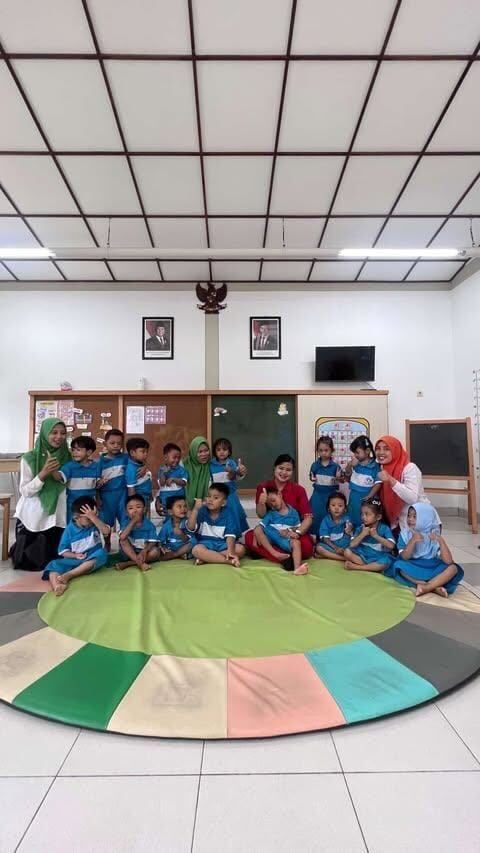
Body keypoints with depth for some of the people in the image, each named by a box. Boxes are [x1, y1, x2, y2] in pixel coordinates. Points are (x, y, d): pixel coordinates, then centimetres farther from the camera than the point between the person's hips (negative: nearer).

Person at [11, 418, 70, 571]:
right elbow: (25, 491, -12)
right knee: (27, 560, 10)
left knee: (48, 560, 9)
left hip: (55, 517, 3)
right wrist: (43, 474, -26)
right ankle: (17, 552, 42)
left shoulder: (67, 457, 0)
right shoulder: (29, 458, -10)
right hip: (31, 517, -2)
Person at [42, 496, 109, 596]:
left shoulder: (96, 524, -1)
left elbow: (106, 531, -22)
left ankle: (68, 575, -34)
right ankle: (57, 586, -54)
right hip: (74, 560, 1)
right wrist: (75, 555, -18)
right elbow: (63, 551, 1)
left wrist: (93, 517, -28)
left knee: (102, 553, -33)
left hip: (93, 559, -1)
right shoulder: (70, 529, -1)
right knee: (53, 565, -22)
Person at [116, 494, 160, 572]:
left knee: (156, 551, -27)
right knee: (123, 541, -24)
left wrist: (144, 551, -35)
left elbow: (152, 542, -15)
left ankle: (127, 564, -26)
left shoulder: (149, 525, -8)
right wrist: (133, 521, -28)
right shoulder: (126, 522, -8)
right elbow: (122, 537, -27)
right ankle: (140, 563, -33)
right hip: (129, 553, 0)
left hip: (143, 553, 0)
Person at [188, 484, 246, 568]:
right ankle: (230, 561, -30)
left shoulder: (227, 514, -4)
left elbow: (230, 535, -13)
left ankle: (205, 558, -23)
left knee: (240, 549, -25)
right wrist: (195, 509, -23)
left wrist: (230, 550, -31)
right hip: (205, 543, -1)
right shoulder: (202, 511, -2)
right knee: (196, 550, -34)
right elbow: (191, 528, -15)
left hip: (222, 544, 1)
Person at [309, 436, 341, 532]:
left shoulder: (335, 466, -8)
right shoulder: (315, 465, -2)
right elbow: (311, 477, 10)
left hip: (330, 494, -2)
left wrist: (338, 478, -22)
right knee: (316, 516, 6)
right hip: (318, 494, 2)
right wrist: (313, 479, -12)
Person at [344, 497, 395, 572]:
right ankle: (374, 567, -18)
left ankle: (355, 566, -23)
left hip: (378, 557, -2)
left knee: (386, 562, -35)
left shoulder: (385, 528, -7)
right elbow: (352, 545, -10)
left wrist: (376, 536, -22)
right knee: (347, 551, -21)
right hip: (362, 555, 2)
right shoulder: (360, 528, -1)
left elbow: (391, 546, -21)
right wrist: (362, 534, -18)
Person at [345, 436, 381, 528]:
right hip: (353, 499, 5)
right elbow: (348, 479, 9)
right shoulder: (355, 464, 0)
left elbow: (378, 484, -12)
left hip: (365, 500, -5)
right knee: (352, 521, 16)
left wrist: (368, 498, -17)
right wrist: (349, 466, -6)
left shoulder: (375, 466, -12)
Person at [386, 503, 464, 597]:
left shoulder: (434, 536, -5)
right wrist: (413, 541, -28)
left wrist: (441, 541, -27)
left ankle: (425, 588, -32)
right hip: (413, 569, -1)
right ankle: (435, 588, -27)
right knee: (399, 565, -32)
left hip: (432, 569, 1)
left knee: (453, 568, -25)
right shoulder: (405, 534, -4)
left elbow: (448, 561, -16)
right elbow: (404, 557, -15)